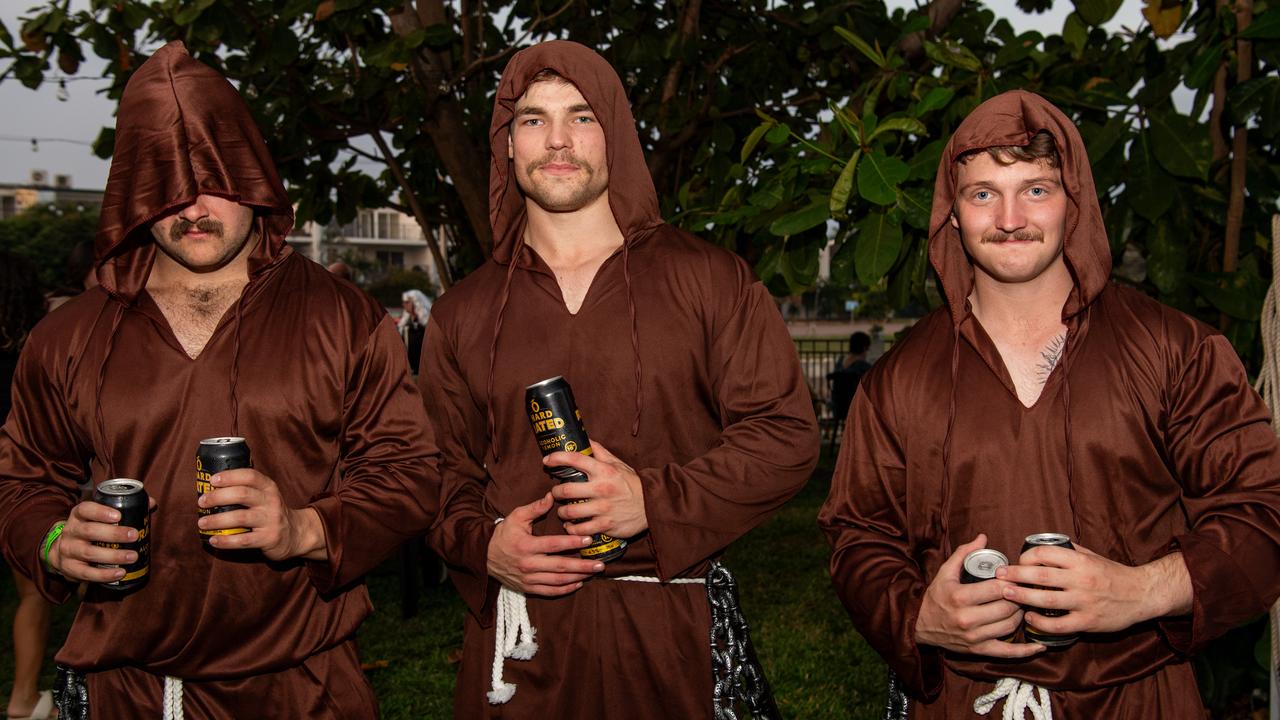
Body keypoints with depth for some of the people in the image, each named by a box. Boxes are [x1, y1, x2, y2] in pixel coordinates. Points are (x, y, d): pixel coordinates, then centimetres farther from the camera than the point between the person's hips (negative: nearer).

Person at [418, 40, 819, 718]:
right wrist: (483, 545, -8)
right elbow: (440, 468, 13)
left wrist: (654, 501, -13)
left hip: (667, 628, -1)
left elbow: (787, 434, -1)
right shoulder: (463, 312, 10)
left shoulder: (709, 280, 2)